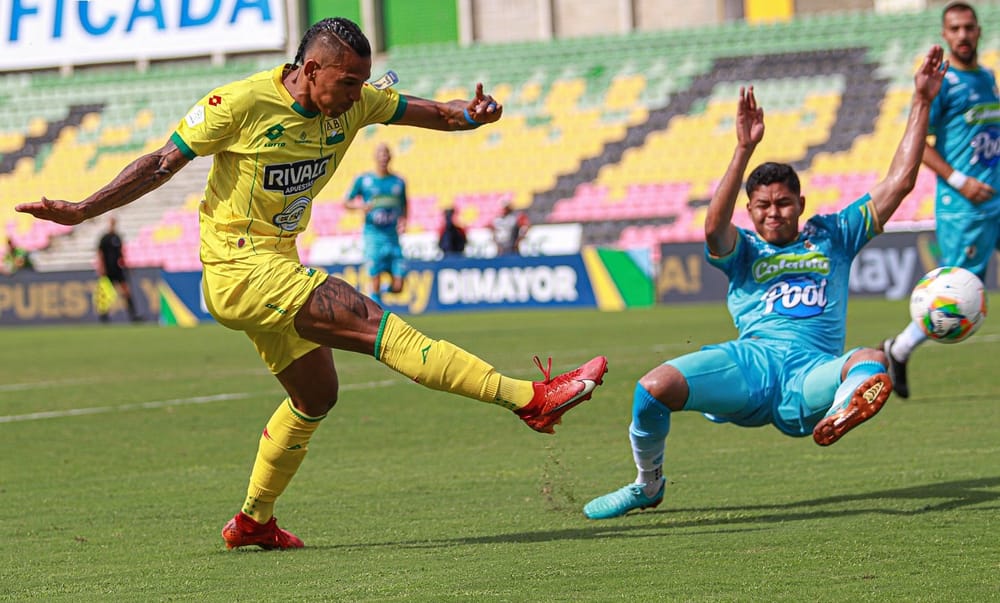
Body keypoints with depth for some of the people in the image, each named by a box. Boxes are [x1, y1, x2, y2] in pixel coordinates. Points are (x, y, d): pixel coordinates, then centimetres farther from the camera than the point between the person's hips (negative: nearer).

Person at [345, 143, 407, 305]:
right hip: (373, 235, -3)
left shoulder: (398, 182, 9)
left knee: (397, 287, -3)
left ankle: (380, 292, 29)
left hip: (393, 237, 3)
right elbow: (347, 203, 9)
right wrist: (360, 205, -12)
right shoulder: (363, 180, 2)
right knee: (374, 283, -10)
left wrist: (403, 222, 4)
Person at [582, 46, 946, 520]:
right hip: (753, 360, 0)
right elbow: (714, 227, -7)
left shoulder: (833, 236, 24)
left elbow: (899, 182, 20)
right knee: (655, 386, -22)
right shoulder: (744, 250, 18)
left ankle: (838, 418, -65)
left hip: (815, 372, 0)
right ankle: (647, 485, 2)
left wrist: (921, 102, 14)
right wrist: (745, 149, -17)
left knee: (873, 362, -33)